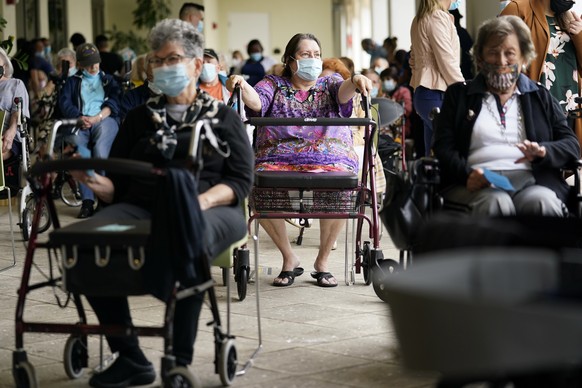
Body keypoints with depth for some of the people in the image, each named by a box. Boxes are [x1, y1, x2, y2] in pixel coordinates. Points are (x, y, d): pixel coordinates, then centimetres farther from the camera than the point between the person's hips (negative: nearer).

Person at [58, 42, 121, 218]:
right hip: (80, 123, 1)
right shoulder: (73, 81, 27)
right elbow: (64, 103, 8)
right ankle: (87, 200, -34)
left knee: (100, 152, -35)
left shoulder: (108, 79, 27)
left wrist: (97, 118, -9)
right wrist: (80, 118, -12)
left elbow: (114, 101, 9)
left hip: (105, 120, -1)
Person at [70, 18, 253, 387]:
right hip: (141, 206, 3)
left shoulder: (223, 117, 18)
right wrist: (96, 183, -6)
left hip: (210, 208, -3)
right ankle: (130, 358, -24)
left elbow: (241, 180, 5)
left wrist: (203, 200, -16)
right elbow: (117, 184, 18)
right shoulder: (140, 118, 26)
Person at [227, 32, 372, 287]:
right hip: (278, 159, 0)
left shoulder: (329, 84, 17)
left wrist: (355, 82, -32)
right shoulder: (274, 85, 16)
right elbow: (256, 101, -5)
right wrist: (242, 85, -29)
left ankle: (322, 261, -8)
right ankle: (289, 259, -7)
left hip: (329, 159, 0)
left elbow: (343, 92, -6)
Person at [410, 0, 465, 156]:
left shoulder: (420, 19, 17)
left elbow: (414, 60, 22)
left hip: (423, 94, 10)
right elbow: (447, 63, -14)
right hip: (438, 95, -10)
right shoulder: (438, 17, -11)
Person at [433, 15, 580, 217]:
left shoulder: (541, 97, 25)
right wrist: (466, 174, -13)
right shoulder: (458, 94, 21)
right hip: (478, 185, -1)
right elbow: (443, 147, 9)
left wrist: (543, 151, -8)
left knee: (541, 202, -37)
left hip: (533, 181, 1)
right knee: (495, 203, -39)